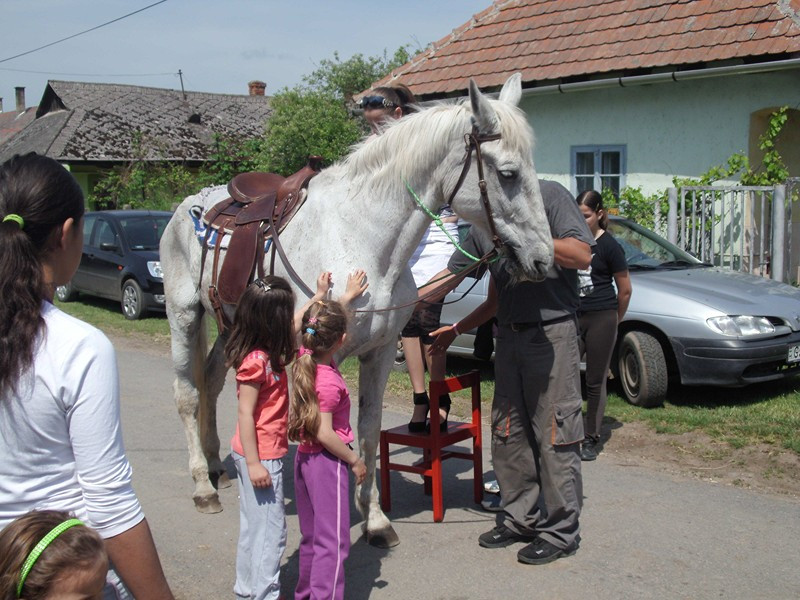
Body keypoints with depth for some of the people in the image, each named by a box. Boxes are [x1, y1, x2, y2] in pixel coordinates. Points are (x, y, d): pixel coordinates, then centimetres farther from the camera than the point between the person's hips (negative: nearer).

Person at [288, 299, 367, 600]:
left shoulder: (304, 360, -1)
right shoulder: (329, 381, -24)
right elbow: (324, 433, -24)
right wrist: (355, 460, -13)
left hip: (304, 457, 9)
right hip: (328, 462, -9)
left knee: (311, 536, 21)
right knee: (334, 541, -2)